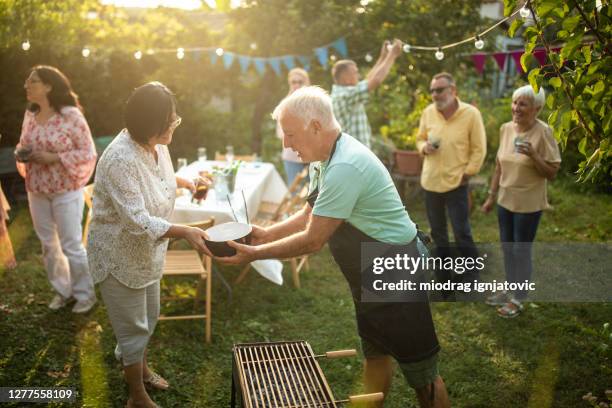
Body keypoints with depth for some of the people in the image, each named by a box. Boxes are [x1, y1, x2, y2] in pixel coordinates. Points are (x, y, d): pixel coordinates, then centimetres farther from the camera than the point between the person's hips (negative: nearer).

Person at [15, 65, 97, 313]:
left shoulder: (70, 115, -15)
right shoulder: (30, 114, 4)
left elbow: (88, 153, -14)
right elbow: (24, 144, 17)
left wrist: (53, 158, -22)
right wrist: (20, 153, -6)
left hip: (66, 192, -6)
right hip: (36, 192, 6)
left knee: (71, 245, 1)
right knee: (48, 244, 15)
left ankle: (85, 294, 19)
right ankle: (62, 290, 32)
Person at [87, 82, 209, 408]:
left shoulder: (156, 144, -6)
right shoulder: (121, 159, -32)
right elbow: (137, 221, -34)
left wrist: (183, 182, 6)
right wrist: (183, 232, -39)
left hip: (146, 251, 8)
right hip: (120, 255, -8)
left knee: (149, 317, 24)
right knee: (133, 327, 8)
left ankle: (140, 367, 50)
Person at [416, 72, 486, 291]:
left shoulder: (471, 113, -11)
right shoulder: (428, 112, 0)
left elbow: (479, 149, -6)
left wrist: (467, 173, -9)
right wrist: (425, 147, -9)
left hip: (456, 182, -4)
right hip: (431, 181, 5)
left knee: (462, 232, -1)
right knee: (438, 232, 15)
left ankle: (472, 274, 20)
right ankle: (445, 275, 32)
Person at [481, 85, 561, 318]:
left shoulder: (543, 133, -17)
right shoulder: (506, 129, 0)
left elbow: (552, 173, -14)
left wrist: (533, 155, -30)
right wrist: (491, 196, 12)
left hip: (528, 204, -6)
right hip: (505, 200, 6)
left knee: (521, 251, 5)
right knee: (507, 249, 17)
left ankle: (518, 299, 22)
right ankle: (509, 291, 35)